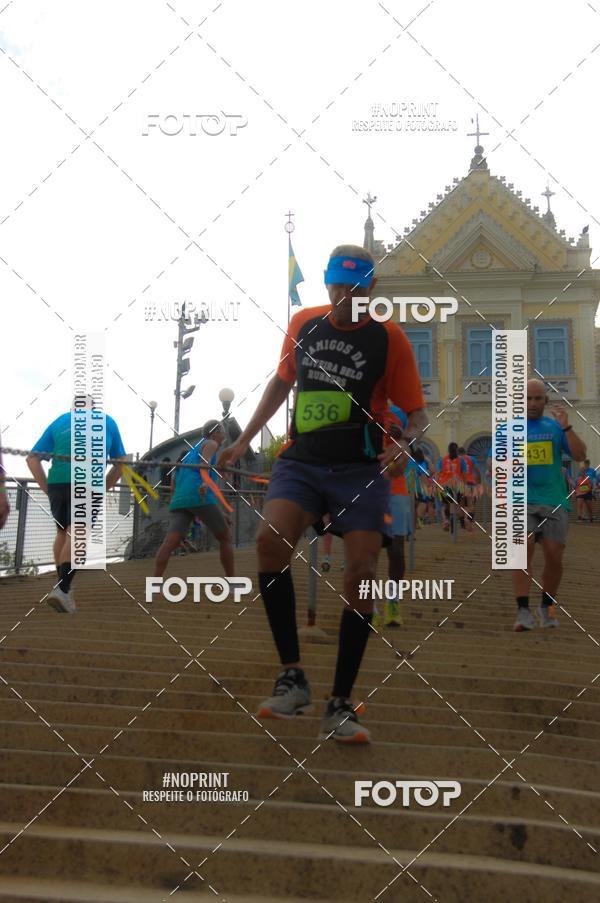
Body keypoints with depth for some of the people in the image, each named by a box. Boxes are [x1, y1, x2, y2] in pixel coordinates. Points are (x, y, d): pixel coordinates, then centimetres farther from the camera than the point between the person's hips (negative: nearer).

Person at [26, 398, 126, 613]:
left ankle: (64, 587, 21)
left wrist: (47, 489, 12)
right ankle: (62, 589, -24)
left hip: (57, 483, 3)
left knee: (62, 532, 18)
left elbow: (32, 458, 13)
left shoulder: (59, 422, 21)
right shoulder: (107, 422, 20)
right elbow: (120, 462, 19)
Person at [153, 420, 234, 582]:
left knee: (171, 542, -13)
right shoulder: (210, 444, 14)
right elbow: (205, 461, -10)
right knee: (225, 538, 9)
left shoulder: (190, 452, 35)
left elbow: (174, 485, 35)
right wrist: (205, 482, -28)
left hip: (179, 500, 6)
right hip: (198, 497, -6)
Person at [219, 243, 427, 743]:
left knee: (361, 575, -10)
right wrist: (246, 438, 19)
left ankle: (340, 707, 5)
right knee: (270, 539, -26)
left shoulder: (389, 338, -3)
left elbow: (417, 411, 2)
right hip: (301, 462, 2)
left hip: (361, 471, -2)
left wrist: (404, 443, -20)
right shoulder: (303, 323, 7)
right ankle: (292, 675, -15)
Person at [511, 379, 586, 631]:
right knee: (523, 549, -16)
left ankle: (547, 607, 17)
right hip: (522, 501, -1)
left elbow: (580, 456, 0)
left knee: (554, 555, -2)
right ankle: (523, 612, -18)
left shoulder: (555, 427, 11)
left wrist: (566, 426, -11)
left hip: (554, 501, 1)